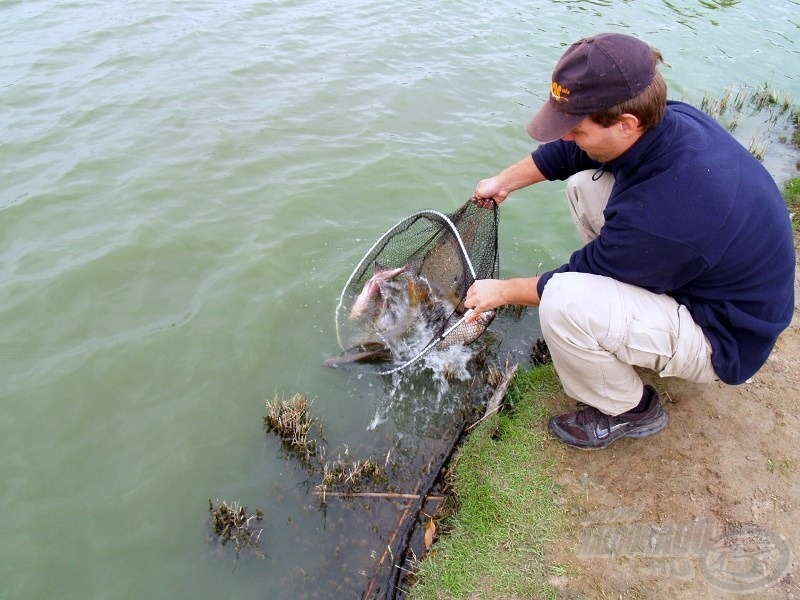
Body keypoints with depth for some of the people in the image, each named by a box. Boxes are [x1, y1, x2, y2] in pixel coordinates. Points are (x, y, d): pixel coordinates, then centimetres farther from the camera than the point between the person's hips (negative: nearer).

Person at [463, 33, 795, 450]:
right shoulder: (668, 118, -15)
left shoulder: (663, 213, -38)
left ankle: (629, 410, -2)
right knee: (584, 185, 4)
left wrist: (503, 291, -7)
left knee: (563, 303, -33)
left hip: (723, 341, -8)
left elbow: (584, 274, -21)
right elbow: (568, 153, 4)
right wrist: (505, 181, 9)